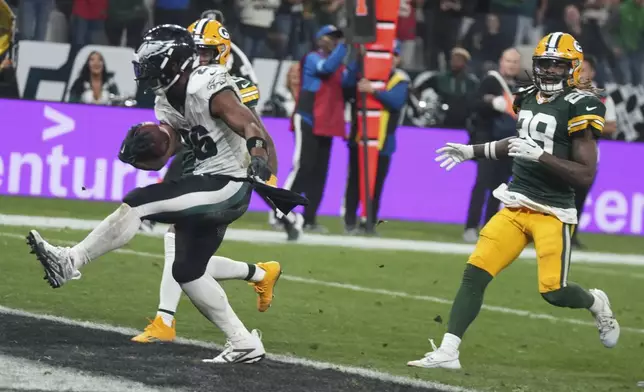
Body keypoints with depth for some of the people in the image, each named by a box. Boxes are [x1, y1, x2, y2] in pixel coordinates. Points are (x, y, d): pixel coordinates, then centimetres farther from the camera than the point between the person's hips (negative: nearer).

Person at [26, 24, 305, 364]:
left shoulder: (209, 90, -17)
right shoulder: (167, 101, 11)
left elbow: (252, 128, -27)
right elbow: (160, 158, 5)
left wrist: (260, 162, -46)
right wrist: (139, 154, -18)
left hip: (228, 186, -10)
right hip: (207, 185, 10)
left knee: (137, 204, -20)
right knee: (187, 271, 14)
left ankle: (69, 262, -16)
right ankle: (244, 345, 19)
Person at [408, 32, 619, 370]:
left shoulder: (578, 106, -12)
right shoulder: (529, 99, 9)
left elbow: (585, 175, -16)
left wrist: (539, 155, -24)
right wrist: (471, 152, 30)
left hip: (553, 213, -6)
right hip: (515, 207, 6)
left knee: (553, 291, -11)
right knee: (475, 274, -7)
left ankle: (596, 303, 24)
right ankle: (448, 351, -7)